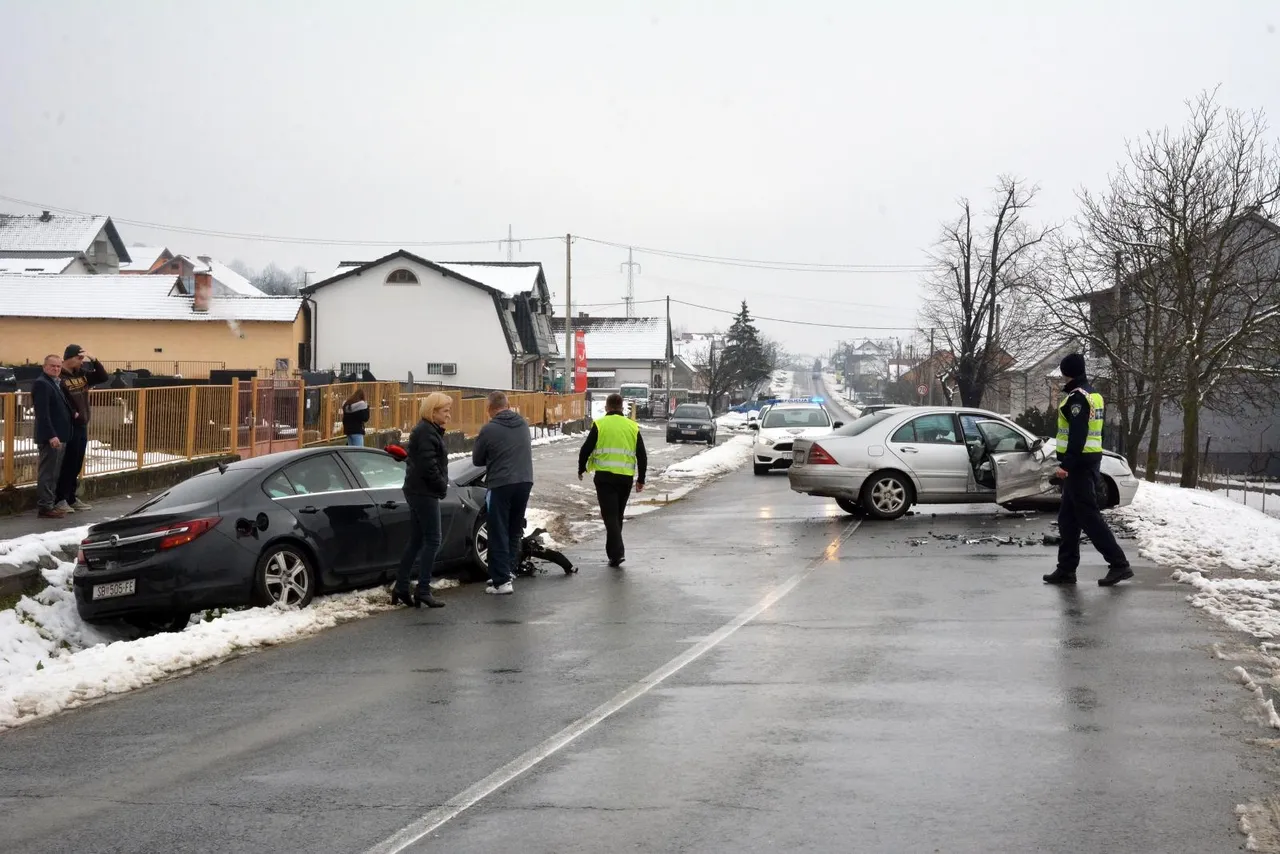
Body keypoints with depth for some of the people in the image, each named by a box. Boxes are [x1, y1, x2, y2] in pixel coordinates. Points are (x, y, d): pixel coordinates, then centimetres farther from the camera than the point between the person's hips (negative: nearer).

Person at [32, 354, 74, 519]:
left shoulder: (57, 383, 17)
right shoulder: (41, 383, -13)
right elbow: (42, 413, -21)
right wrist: (51, 436, -25)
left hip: (60, 436, 10)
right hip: (51, 437, -10)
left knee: (54, 474, 14)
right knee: (47, 473, -6)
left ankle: (51, 504, 20)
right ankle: (45, 507, -4)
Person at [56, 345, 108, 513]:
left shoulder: (82, 373, 10)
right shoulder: (59, 377, -15)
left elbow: (104, 378, 10)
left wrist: (94, 360, -1)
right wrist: (72, 414, -19)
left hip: (82, 425, 8)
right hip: (68, 426, -8)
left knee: (77, 465, 13)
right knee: (67, 464, -4)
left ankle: (72, 498, 20)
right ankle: (61, 500, 3)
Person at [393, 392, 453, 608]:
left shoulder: (430, 431, 17)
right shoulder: (426, 432, -15)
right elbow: (428, 465, -21)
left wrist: (441, 486, 8)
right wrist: (442, 486, -10)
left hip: (418, 492, 10)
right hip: (424, 493, -10)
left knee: (416, 541, 12)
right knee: (432, 540, -7)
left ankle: (401, 587, 14)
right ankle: (423, 591, -6)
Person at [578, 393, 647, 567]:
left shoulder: (599, 425, -2)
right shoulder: (632, 427, 9)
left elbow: (586, 449, -1)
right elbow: (642, 456, 11)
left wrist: (581, 469, 16)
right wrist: (641, 479, 19)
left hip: (605, 476, -3)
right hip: (626, 478, 3)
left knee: (610, 514, -3)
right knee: (618, 514, 17)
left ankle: (617, 552, -16)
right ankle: (613, 550, 25)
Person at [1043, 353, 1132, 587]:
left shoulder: (1077, 397, -15)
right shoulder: (1094, 396, 15)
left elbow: (1077, 435, -24)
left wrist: (1066, 464, -27)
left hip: (1078, 464, -10)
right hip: (1091, 461, 10)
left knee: (1089, 516, -8)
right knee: (1068, 518, 12)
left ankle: (1119, 564, -8)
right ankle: (1066, 569, 15)